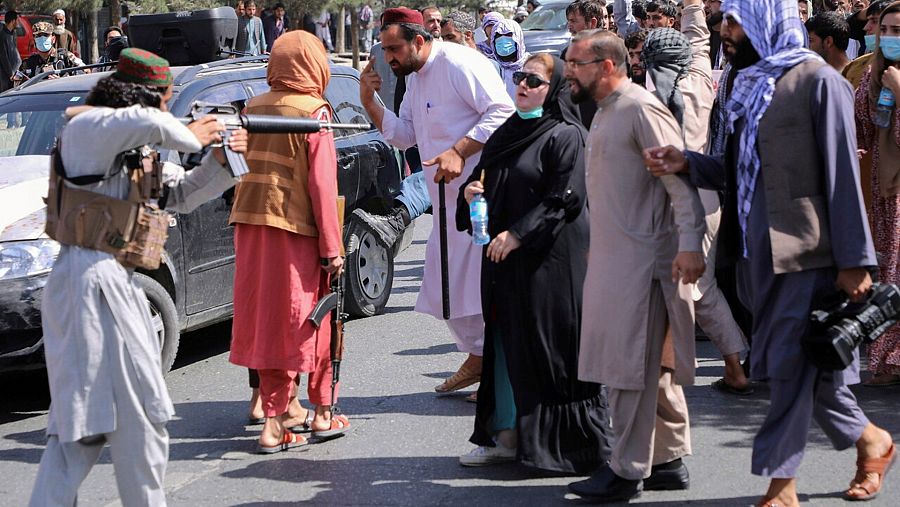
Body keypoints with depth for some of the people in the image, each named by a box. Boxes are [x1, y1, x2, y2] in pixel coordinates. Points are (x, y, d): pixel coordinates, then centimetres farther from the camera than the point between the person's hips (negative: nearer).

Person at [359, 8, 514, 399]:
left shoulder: (460, 64, -14)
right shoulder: (414, 79, 16)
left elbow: (503, 112, -20)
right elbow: (402, 135, 19)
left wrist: (458, 152, -25)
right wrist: (370, 101, 5)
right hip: (449, 198, 10)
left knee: (488, 281, -8)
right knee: (445, 285, 13)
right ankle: (478, 356, 27)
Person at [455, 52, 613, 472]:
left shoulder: (564, 136, -9)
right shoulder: (507, 133, 15)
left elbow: (564, 199, -15)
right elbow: (484, 179, 23)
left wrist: (518, 234, -19)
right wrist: (470, 191, 0)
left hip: (548, 259, -8)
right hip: (504, 257, 8)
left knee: (544, 344, -4)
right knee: (505, 343, 9)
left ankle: (563, 441, 4)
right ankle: (506, 433, 16)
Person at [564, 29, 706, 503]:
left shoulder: (641, 109, -14)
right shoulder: (605, 112, 16)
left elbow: (680, 178, -18)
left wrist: (690, 243, -25)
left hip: (642, 260, -10)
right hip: (612, 259, 10)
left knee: (631, 365, -5)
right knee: (650, 366, 14)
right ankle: (670, 457, 22)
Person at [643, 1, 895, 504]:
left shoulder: (817, 80, -10)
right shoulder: (752, 84, 14)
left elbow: (842, 175, -13)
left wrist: (854, 259, -14)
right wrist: (687, 162, 2)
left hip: (804, 250, -8)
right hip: (760, 249, 8)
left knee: (792, 364, -4)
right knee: (804, 366, 13)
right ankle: (871, 439, 31)